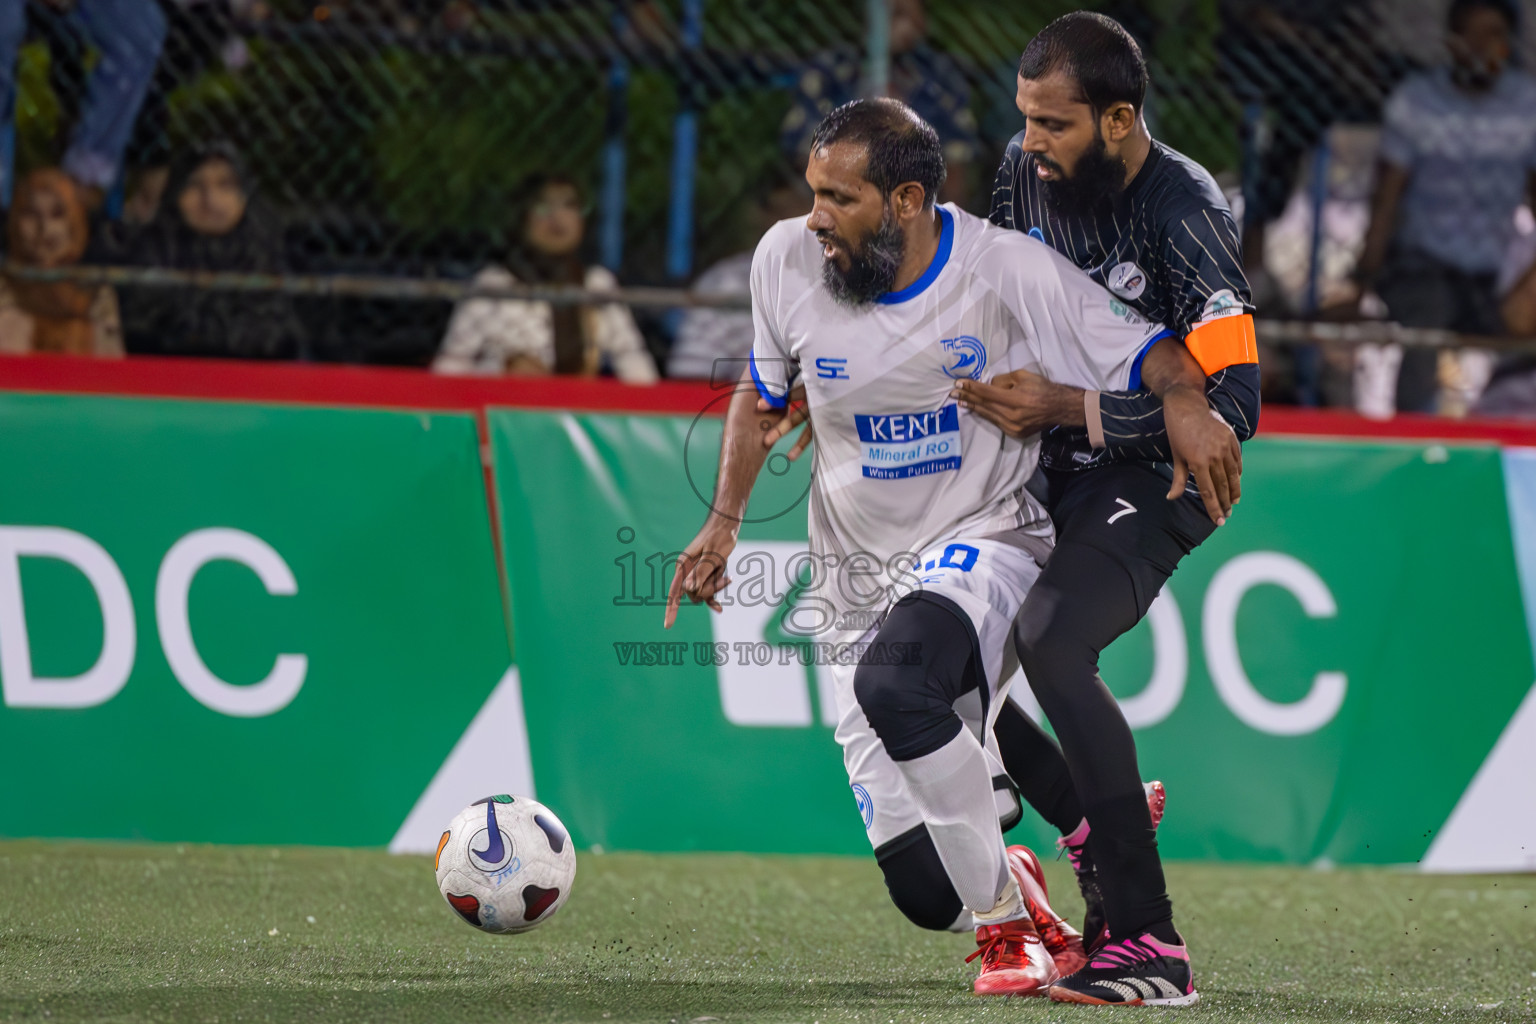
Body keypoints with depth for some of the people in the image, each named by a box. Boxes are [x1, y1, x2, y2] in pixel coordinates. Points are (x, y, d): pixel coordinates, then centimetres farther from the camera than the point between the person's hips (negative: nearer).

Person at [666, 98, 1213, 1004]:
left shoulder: (1010, 270, -12)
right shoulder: (789, 261, -2)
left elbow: (1158, 361, -11)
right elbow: (763, 394, 17)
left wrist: (1188, 408, -33)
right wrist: (724, 521, 7)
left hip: (986, 546, -4)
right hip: (860, 582, 4)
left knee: (895, 683, -39)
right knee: (925, 891, -7)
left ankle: (1003, 914, -18)